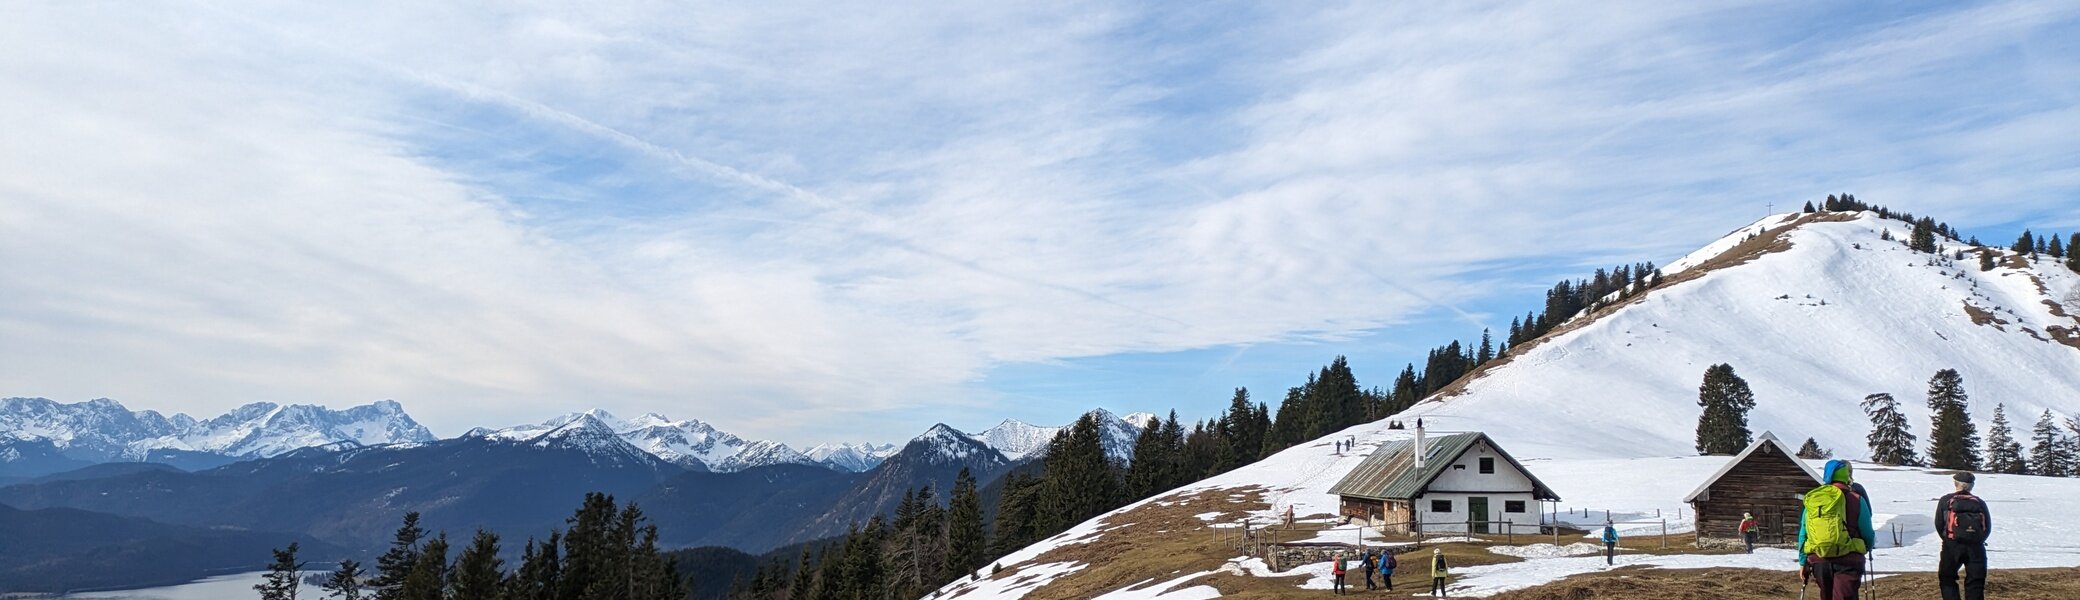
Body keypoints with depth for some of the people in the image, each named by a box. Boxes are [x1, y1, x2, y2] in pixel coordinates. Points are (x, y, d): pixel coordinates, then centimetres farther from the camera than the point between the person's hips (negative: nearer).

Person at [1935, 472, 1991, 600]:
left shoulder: (1945, 501, 4)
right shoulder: (1980, 503, 10)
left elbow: (1939, 524, 2)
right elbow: (1988, 528, 8)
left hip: (1952, 546, -2)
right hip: (1976, 547, 2)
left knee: (1947, 579, 12)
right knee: (1975, 584, 7)